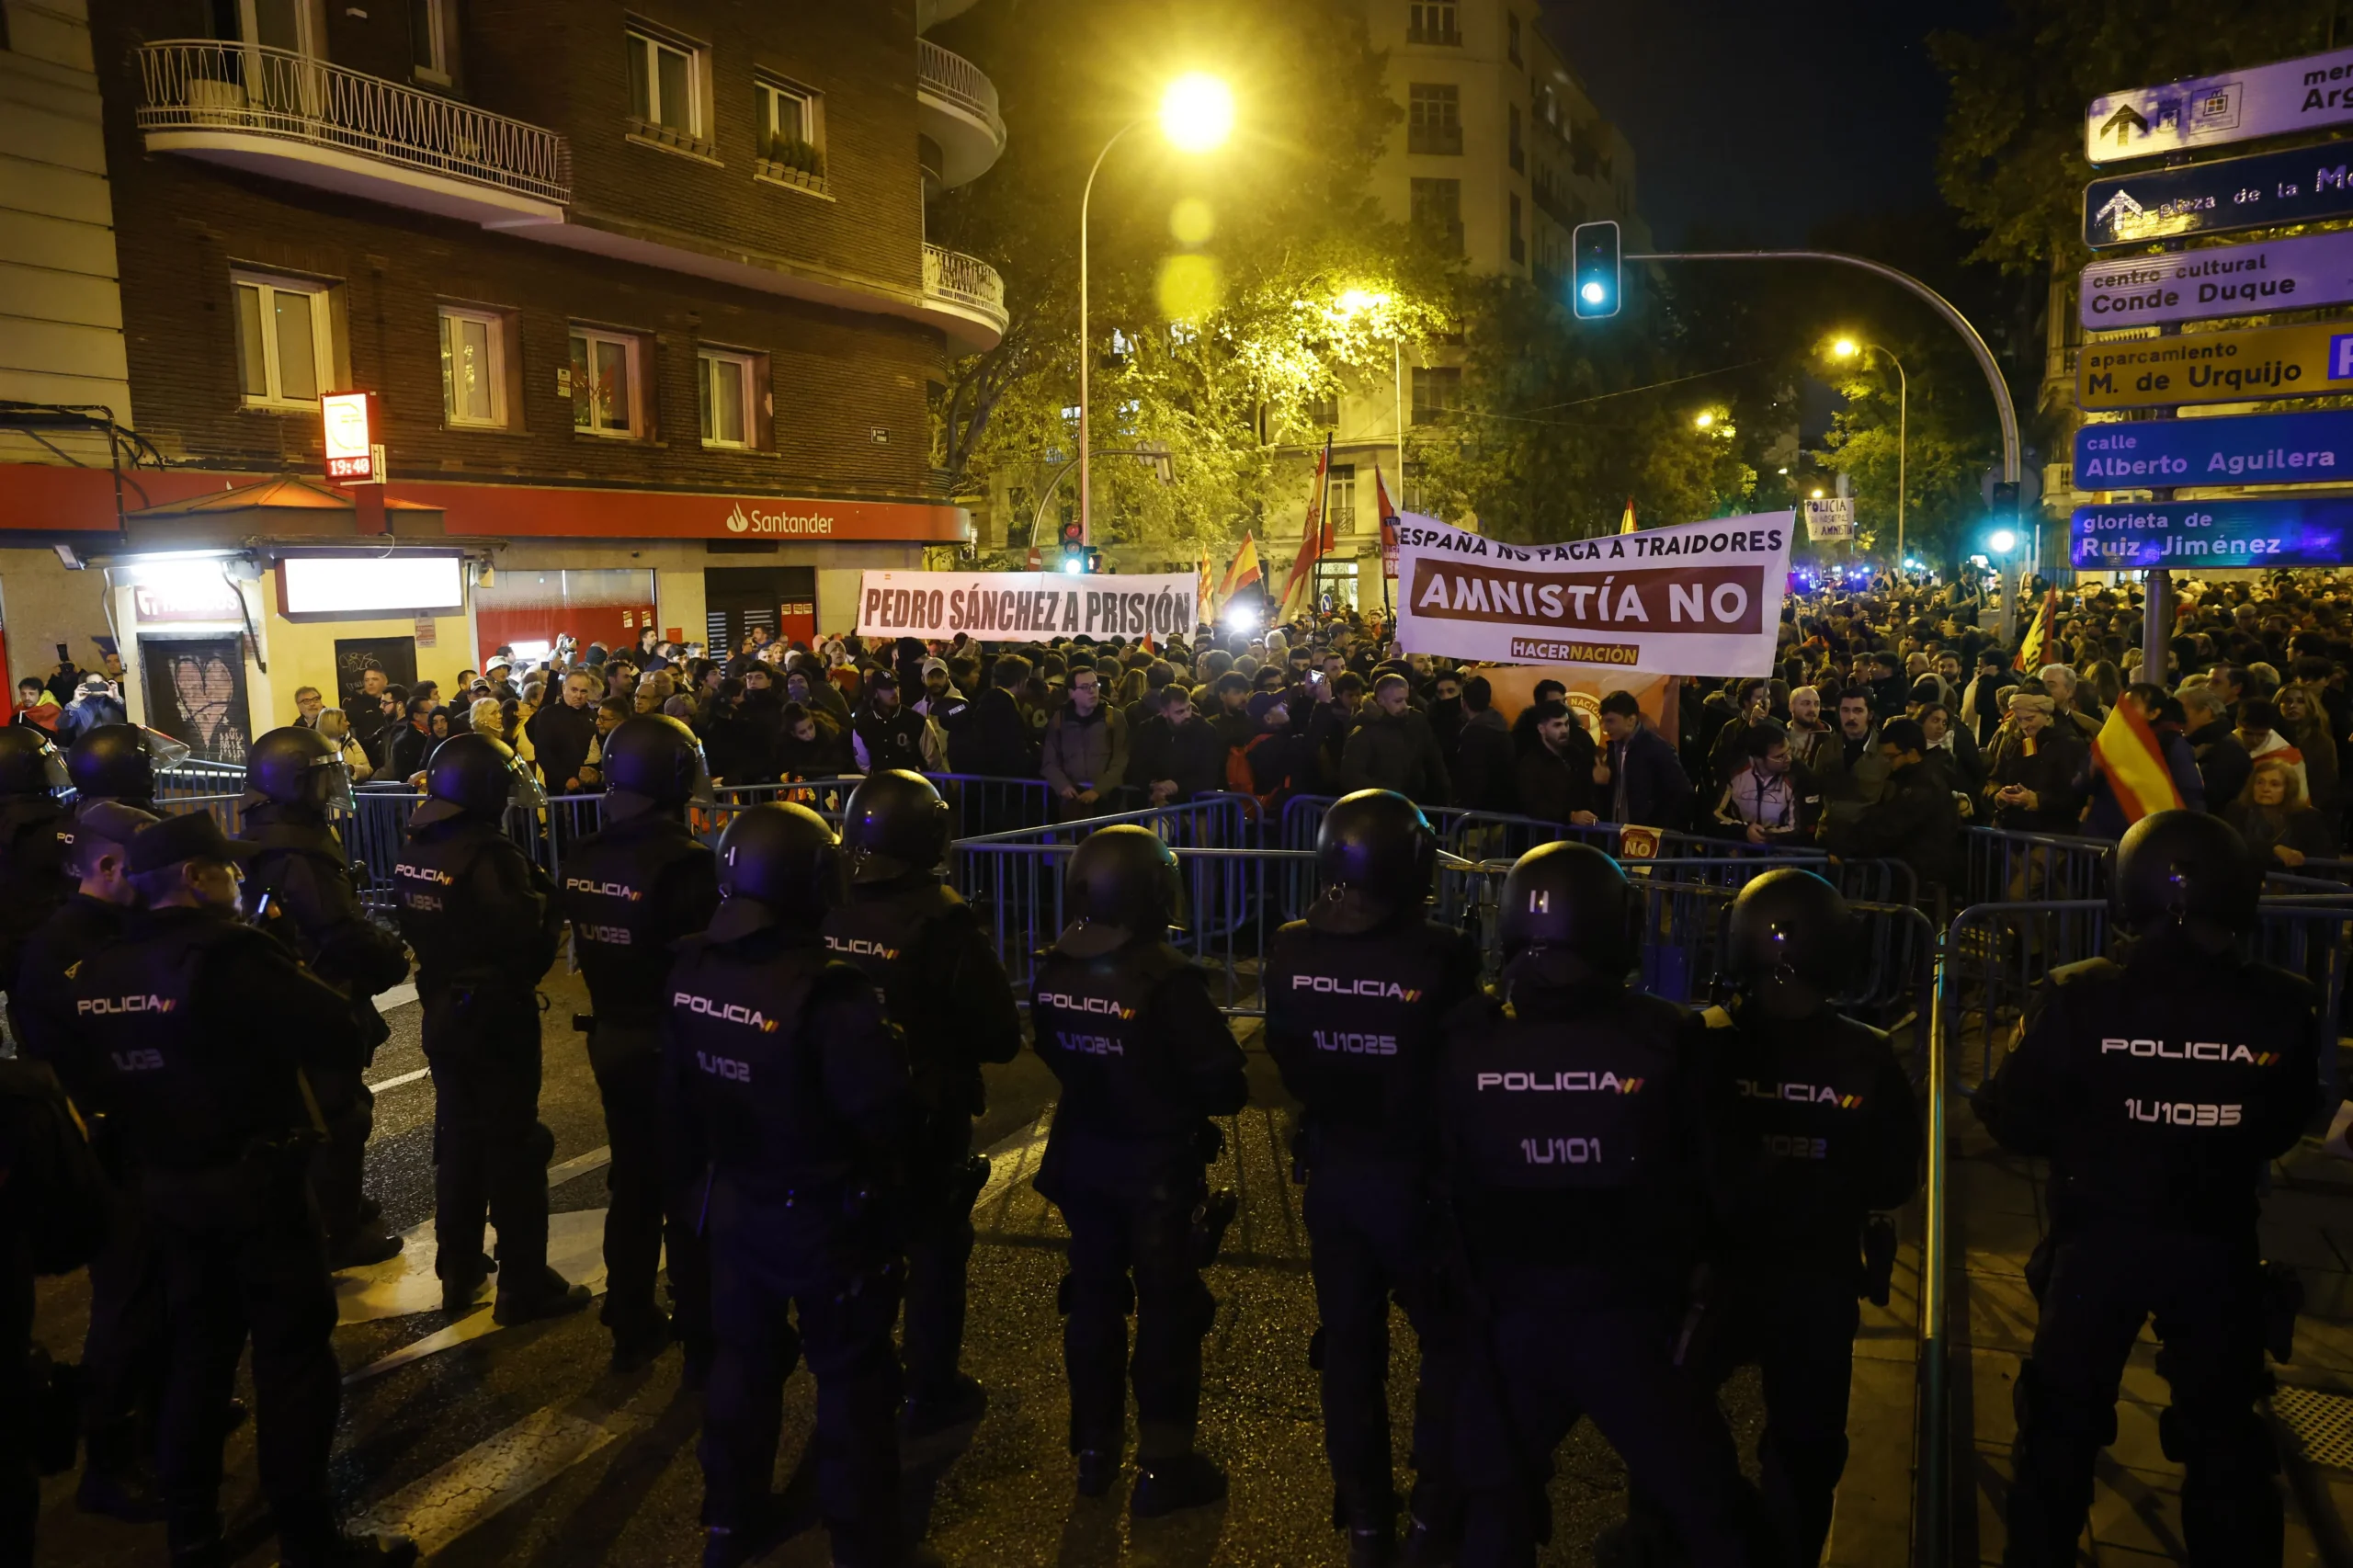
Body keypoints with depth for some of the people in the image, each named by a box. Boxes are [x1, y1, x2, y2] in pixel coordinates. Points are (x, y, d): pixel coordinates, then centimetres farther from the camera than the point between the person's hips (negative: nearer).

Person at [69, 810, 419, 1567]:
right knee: (293, 1357, 2)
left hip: (165, 1186, 8)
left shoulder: (97, 972, 3)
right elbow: (339, 1032, -23)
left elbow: (91, 1070, 14)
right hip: (255, 1184, -7)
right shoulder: (225, 956, -21)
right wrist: (292, 977, -7)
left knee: (198, 1349, 20)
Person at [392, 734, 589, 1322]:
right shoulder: (492, 856, -24)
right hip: (498, 1019, -7)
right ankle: (525, 1286, 11)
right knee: (514, 1148, 3)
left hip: (444, 1014, 8)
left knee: (458, 1140, 19)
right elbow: (529, 946, -26)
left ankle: (459, 1272, 31)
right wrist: (545, 900, -10)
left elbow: (415, 930, 11)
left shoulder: (414, 853, 1)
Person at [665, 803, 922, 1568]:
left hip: (735, 1205, 6)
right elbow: (884, 1111, -29)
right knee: (851, 1379, 12)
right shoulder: (825, 993, -31)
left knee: (743, 1360, 24)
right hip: (826, 1218, -6)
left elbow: (678, 1093, 5)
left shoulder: (690, 973, -8)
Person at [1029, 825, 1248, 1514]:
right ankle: (1163, 1466, 18)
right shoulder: (1167, 978, -27)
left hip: (1081, 1156, 6)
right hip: (1159, 1164, -5)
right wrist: (1186, 1098, -2)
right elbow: (1224, 1083, -22)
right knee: (1168, 1307, 9)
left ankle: (1095, 1448, 33)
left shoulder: (1054, 969, -9)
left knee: (1093, 1295, 19)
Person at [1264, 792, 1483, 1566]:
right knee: (1448, 1342, 19)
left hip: (1332, 1173, 4)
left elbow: (1286, 1059, -1)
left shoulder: (1291, 950, -13)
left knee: (1350, 1346, 18)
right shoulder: (1442, 956, -25)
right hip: (1417, 1177, -3)